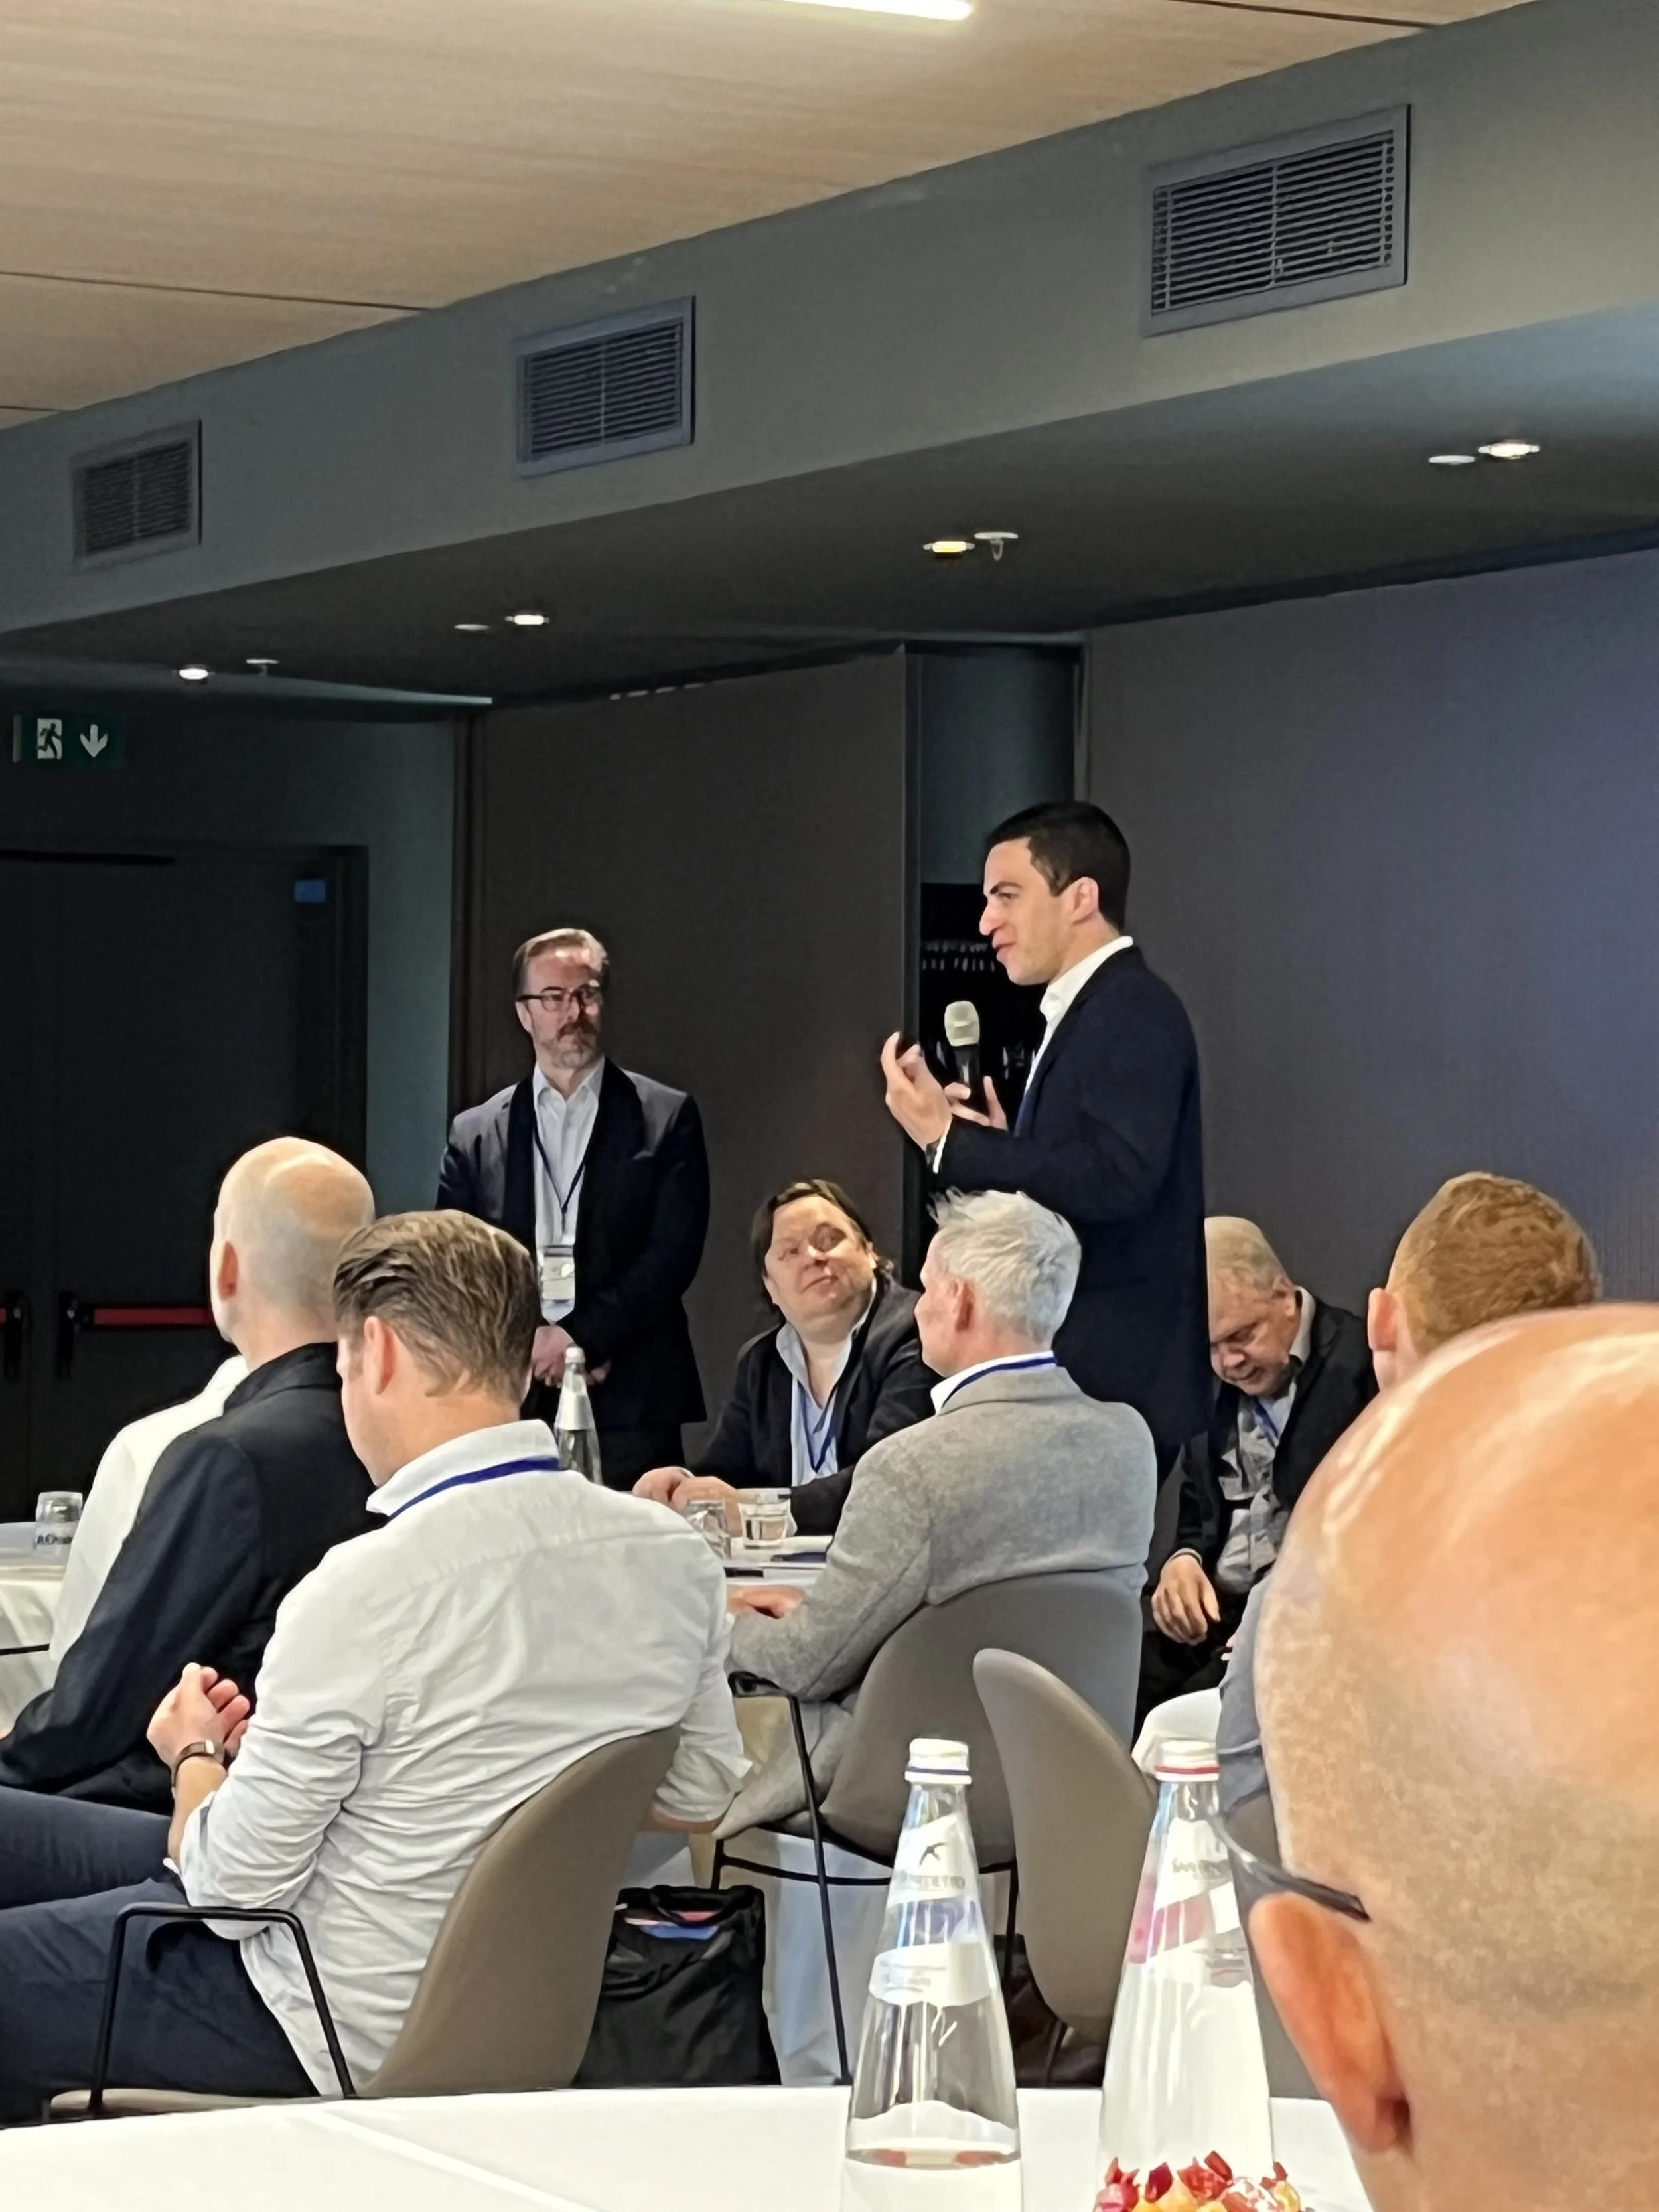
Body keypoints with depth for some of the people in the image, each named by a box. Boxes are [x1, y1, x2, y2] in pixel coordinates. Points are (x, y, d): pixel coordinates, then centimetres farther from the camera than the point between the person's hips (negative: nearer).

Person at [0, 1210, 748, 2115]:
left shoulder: (364, 1591, -27)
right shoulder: (676, 1557, -8)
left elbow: (230, 1887, -18)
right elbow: (699, 1796, 7)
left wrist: (196, 1755, 2)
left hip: (344, 2034, -8)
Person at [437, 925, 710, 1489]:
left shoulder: (667, 1119, 7)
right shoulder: (476, 1134, 12)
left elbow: (674, 1253, -1)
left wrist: (581, 1336, -9)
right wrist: (526, 1342, -8)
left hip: (630, 1404, -1)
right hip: (510, 1399, 1)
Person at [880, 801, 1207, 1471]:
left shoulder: (1133, 1011, -12)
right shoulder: (1083, 1012, 17)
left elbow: (1116, 1181, -25)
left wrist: (951, 1139, -21)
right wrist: (997, 1147, 5)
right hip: (1073, 1374, 9)